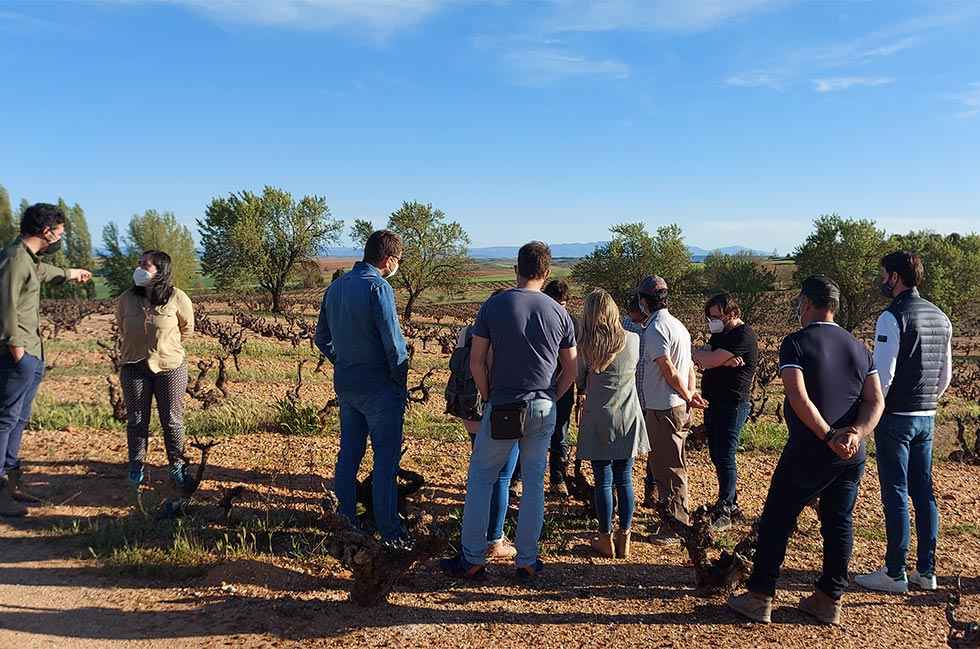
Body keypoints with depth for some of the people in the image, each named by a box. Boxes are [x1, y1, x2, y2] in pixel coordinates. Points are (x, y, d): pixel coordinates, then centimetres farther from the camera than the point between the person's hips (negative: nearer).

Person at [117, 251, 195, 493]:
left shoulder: (177, 299, -10)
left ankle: (177, 467, 20)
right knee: (136, 420, 10)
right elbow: (122, 330, 14)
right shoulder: (126, 299, -5)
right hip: (134, 367, 2)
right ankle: (137, 466, 26)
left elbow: (187, 329, 7)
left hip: (170, 366, -2)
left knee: (172, 420, 6)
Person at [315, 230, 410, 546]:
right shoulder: (378, 287, -17)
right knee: (386, 457, 2)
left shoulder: (335, 287, 9)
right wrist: (402, 384, -8)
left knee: (349, 452, 16)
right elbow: (394, 344, -19)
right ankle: (388, 529, 9)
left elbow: (322, 337, 17)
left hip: (344, 385, 8)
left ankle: (345, 520, 26)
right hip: (378, 388, -8)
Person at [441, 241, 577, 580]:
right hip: (543, 409, 3)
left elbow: (476, 362, -5)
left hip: (502, 408, -2)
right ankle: (527, 561, 19)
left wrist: (489, 397, 7)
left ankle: (472, 560, 14)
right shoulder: (559, 313, 2)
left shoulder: (494, 305, -5)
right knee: (534, 483, 11)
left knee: (480, 479, 10)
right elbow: (571, 369, 7)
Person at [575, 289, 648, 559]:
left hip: (598, 419, -2)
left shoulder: (584, 346, -9)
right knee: (625, 480, 10)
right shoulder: (633, 340, -4)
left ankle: (606, 539, 15)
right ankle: (624, 539, 18)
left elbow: (580, 382, 4)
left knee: (603, 481, 6)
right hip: (628, 418, 2)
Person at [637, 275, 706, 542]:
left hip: (663, 408, -10)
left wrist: (688, 397, -9)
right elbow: (689, 366, 12)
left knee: (669, 467, -3)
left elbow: (669, 371, -20)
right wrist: (691, 392, 3)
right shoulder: (677, 324, 15)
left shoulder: (655, 328, -17)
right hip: (678, 406, 10)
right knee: (673, 463, 22)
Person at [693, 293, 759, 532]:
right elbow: (697, 356, 1)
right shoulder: (720, 334, 16)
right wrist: (725, 360, -15)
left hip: (732, 405, -9)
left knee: (725, 457, -7)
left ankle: (724, 513, 0)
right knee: (717, 456, 13)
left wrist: (703, 356, 0)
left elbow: (708, 360, -22)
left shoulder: (743, 335, -15)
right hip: (713, 402, 9)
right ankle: (731, 503, 25)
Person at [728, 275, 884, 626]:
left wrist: (829, 437, -19)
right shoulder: (860, 348, 9)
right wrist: (854, 433, -12)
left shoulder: (796, 342, -10)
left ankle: (760, 598, 12)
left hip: (808, 453, -6)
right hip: (852, 456, 6)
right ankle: (829, 601, 23)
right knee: (839, 524, 15)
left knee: (776, 521, 5)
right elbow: (876, 401, 1)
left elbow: (798, 397, -22)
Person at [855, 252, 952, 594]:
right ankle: (926, 571, 21)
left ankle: (895, 575, 6)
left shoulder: (892, 317, -15)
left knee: (896, 495, -1)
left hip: (895, 418, -8)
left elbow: (882, 374, -19)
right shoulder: (940, 317, 10)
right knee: (924, 492, 13)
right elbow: (946, 373, 16)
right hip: (927, 418, 8)